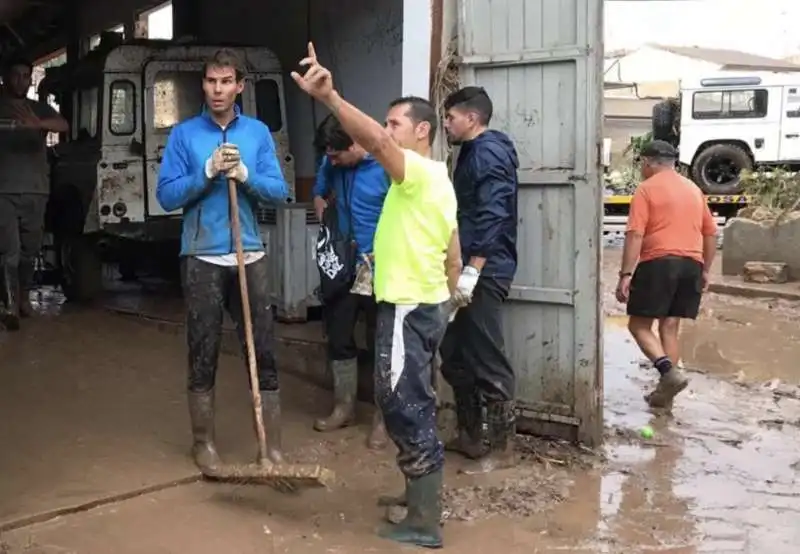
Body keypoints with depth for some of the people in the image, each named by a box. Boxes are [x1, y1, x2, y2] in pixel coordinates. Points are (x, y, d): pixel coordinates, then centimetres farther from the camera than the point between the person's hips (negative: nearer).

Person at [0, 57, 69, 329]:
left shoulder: (40, 109, 10)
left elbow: (64, 125, -11)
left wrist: (38, 124, -31)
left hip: (36, 190, 2)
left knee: (30, 249, 8)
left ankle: (23, 297, 23)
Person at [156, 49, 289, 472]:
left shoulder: (258, 132, 6)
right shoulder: (184, 134, 1)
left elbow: (279, 191, 1)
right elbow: (167, 196, -4)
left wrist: (245, 174, -16)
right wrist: (208, 172, -16)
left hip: (250, 256, 2)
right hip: (202, 259, -1)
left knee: (264, 351, 2)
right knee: (203, 354, 6)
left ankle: (272, 444, 11)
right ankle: (204, 442, 21)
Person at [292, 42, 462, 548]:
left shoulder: (419, 172, -13)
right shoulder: (437, 181, 16)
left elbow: (374, 141, -35)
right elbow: (454, 258, 19)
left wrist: (329, 97, -43)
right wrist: (443, 302, 24)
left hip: (408, 309, -10)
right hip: (425, 306, 10)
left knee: (407, 409, -6)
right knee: (413, 406, 18)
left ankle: (424, 523, 1)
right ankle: (423, 494, 30)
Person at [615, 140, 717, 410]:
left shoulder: (646, 189, -3)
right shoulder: (694, 189, 17)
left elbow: (635, 235, -13)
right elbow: (711, 233, 20)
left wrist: (626, 274, -14)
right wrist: (705, 271, 26)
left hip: (659, 263, -6)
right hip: (691, 265, 6)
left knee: (639, 325, 2)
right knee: (670, 327, 9)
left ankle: (669, 371, -18)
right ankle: (664, 393, 9)